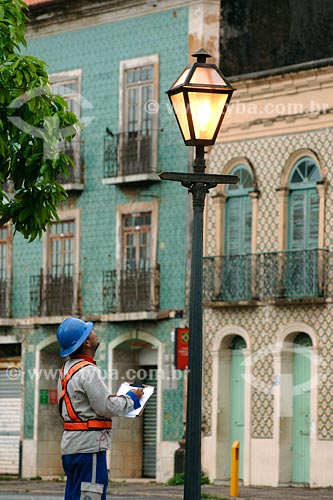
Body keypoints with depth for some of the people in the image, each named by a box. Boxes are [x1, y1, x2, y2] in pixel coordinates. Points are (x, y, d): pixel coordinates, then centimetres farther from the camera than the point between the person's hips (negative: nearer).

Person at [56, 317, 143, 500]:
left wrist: (112, 398, 16)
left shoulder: (66, 369, 15)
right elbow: (107, 408, -16)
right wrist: (131, 398, 0)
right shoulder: (87, 371, -15)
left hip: (70, 445, 10)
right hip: (88, 445, -10)